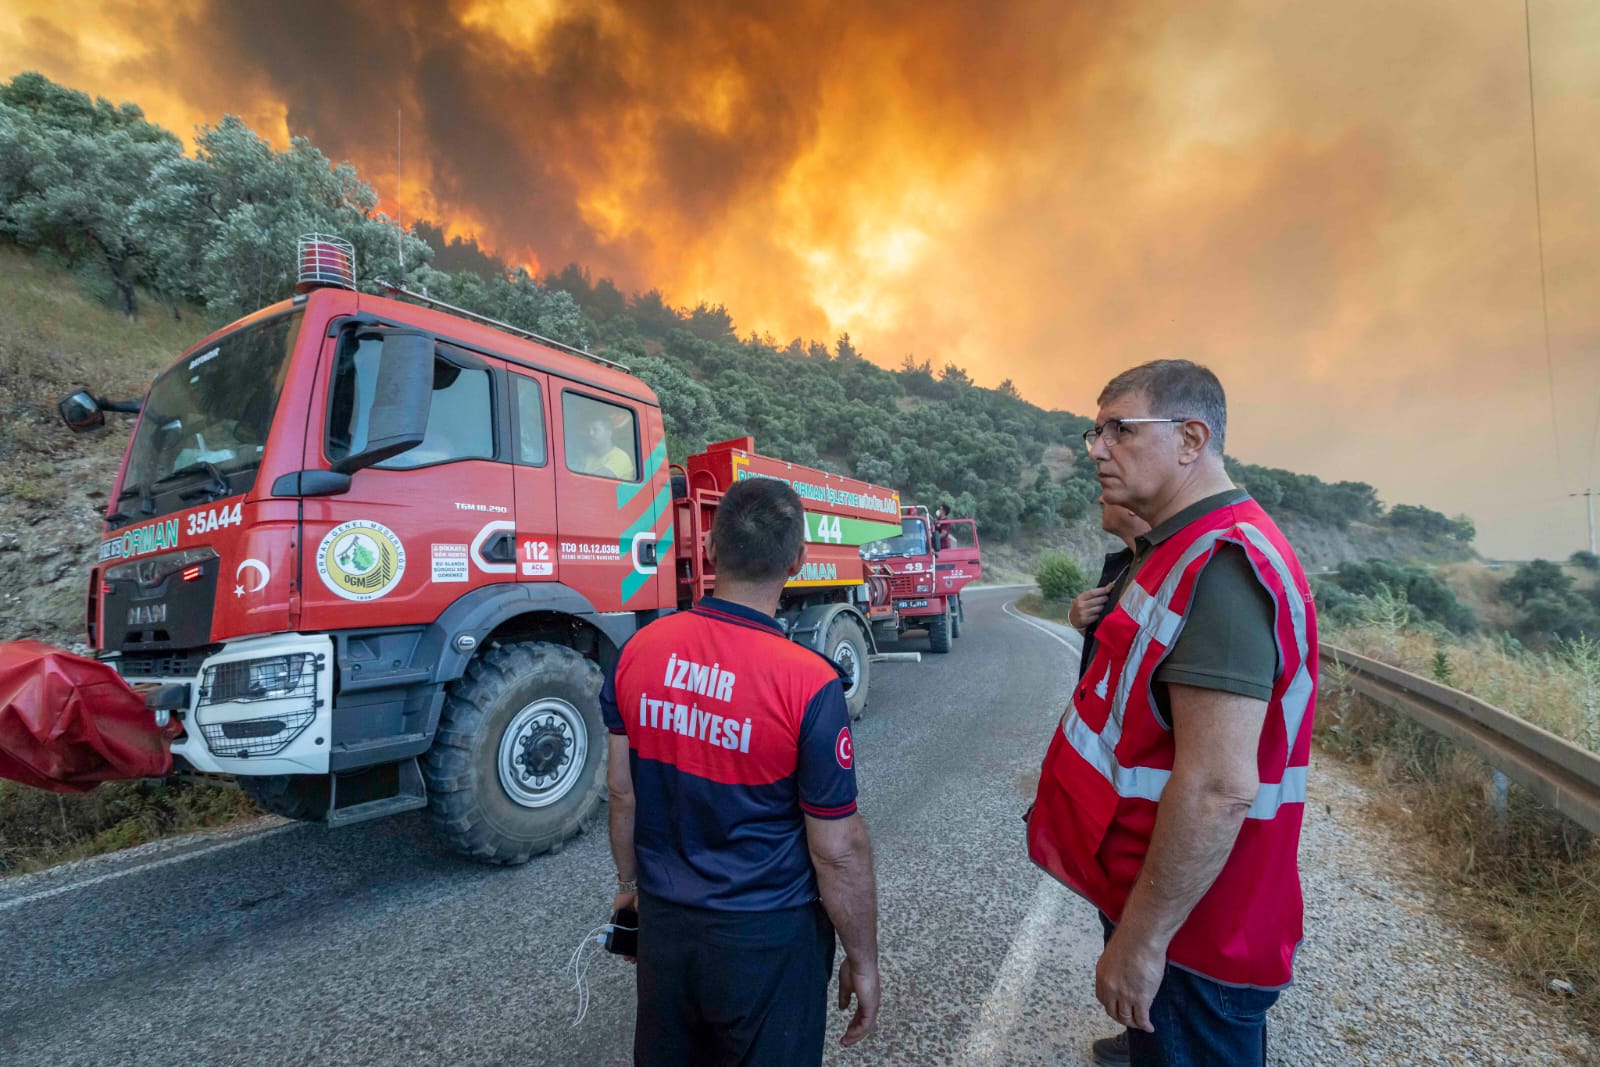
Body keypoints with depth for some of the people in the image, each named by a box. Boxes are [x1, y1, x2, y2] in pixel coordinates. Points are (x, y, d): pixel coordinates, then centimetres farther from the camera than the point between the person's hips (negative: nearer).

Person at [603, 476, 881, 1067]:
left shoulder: (640, 649, -11)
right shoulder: (809, 684, -25)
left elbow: (622, 790, 1)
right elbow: (838, 853, -16)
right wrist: (863, 961, -1)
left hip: (662, 922, 4)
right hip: (767, 939, -4)